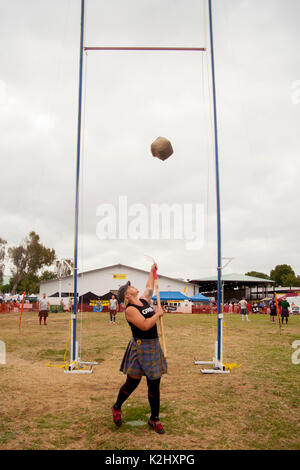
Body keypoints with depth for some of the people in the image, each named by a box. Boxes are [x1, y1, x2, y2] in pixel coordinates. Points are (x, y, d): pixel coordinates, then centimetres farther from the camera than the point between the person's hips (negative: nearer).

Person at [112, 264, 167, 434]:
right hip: (140, 348, -7)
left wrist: (152, 271, 34)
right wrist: (158, 314, -13)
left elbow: (149, 287, 28)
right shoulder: (130, 309, -13)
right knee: (132, 383, 7)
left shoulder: (145, 301, 9)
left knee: (155, 384, 10)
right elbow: (145, 325, -25)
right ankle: (117, 408, 33)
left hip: (154, 346, 7)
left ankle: (154, 419, 23)